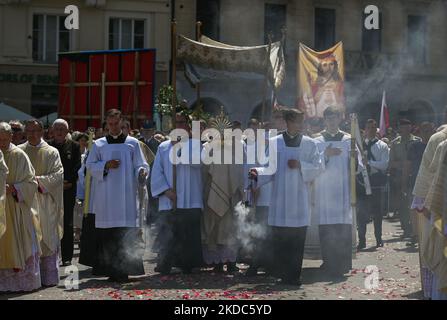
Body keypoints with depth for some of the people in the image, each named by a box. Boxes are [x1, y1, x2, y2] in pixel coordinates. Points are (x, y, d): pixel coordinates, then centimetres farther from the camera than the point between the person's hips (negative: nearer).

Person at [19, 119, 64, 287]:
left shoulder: (51, 152, 3)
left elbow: (58, 174, -5)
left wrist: (39, 180, -17)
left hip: (44, 202, -2)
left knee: (47, 239, 0)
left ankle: (49, 277, 5)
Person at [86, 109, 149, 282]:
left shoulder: (132, 143, 9)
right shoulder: (99, 144, 12)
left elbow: (140, 164, 7)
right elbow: (90, 165, 9)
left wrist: (142, 171, -15)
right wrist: (106, 165, -7)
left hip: (126, 196, -1)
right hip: (105, 197, 1)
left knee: (126, 234, -8)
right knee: (107, 235, -2)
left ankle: (123, 270, -6)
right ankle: (110, 269, 3)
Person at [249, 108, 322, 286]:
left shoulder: (309, 144, 7)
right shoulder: (274, 143, 5)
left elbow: (317, 167, 3)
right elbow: (271, 169, 3)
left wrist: (300, 165, -11)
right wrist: (258, 173, -16)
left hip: (299, 200, 0)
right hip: (280, 199, 0)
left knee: (297, 240, -1)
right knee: (279, 239, -1)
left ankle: (294, 275, 5)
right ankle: (282, 274, 10)